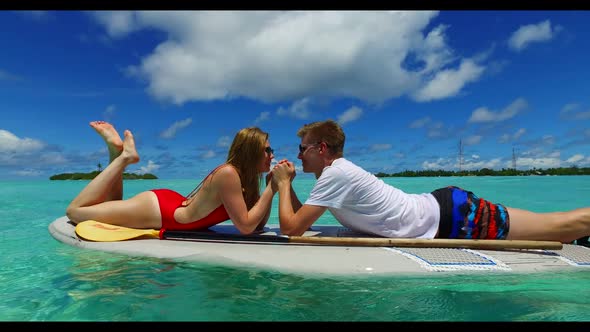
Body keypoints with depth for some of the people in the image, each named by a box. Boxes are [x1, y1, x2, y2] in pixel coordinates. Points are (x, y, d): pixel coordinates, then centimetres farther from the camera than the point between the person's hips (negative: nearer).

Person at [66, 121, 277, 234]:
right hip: (157, 210, -8)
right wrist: (271, 189, -25)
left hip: (168, 203, 8)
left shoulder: (245, 176, -2)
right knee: (74, 210, 3)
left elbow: (259, 224, -2)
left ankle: (119, 152, 23)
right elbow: (246, 227, -30)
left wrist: (271, 186, -10)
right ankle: (123, 156, 8)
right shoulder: (228, 173, -29)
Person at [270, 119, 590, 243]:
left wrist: (283, 184, -6)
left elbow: (291, 228, -18)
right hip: (442, 208, 8)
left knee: (558, 227, 4)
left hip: (448, 217, -7)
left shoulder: (334, 174, -17)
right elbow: (302, 219, 18)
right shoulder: (337, 171, 10)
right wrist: (285, 185, 7)